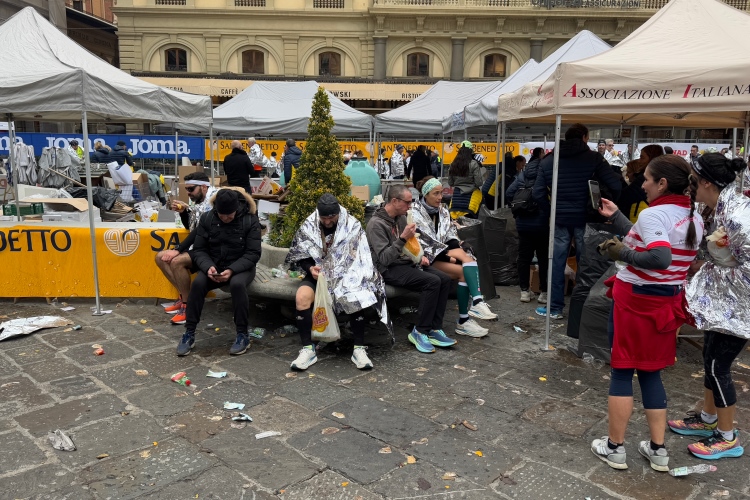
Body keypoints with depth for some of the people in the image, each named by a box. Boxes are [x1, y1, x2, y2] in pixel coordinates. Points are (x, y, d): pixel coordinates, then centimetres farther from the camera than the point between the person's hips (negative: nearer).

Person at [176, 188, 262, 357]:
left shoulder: (250, 220, -12)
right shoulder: (207, 218, -4)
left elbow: (253, 253, -14)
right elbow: (198, 249, -2)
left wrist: (232, 270, -28)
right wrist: (208, 267, -23)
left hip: (241, 267, -2)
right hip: (213, 266, 3)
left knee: (237, 284, -35)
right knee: (197, 283, -27)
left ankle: (243, 335, -20)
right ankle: (189, 333, -11)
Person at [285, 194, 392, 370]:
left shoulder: (353, 226, -8)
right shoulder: (308, 226, -3)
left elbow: (359, 259, -9)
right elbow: (300, 256, 4)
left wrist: (340, 276, -23)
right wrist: (310, 268, -16)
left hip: (345, 275, -1)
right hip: (317, 275, 1)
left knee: (356, 297, -32)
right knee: (302, 297, -29)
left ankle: (359, 348, -19)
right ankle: (307, 349, -19)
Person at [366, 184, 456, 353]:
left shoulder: (401, 218, 10)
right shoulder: (376, 224, -15)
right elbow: (384, 259, -21)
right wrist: (402, 238, -28)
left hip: (406, 262, 8)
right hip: (389, 270, -8)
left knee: (445, 279, -11)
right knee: (432, 282, -26)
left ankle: (434, 329, -9)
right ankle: (420, 332, -16)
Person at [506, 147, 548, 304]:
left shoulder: (523, 174, 5)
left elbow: (509, 194, 1)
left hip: (524, 222, 4)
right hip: (543, 223, -4)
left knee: (524, 256, 10)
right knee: (544, 257, 5)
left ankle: (524, 291, 14)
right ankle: (544, 292, 9)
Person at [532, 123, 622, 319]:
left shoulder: (548, 160, 4)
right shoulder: (594, 158, -3)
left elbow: (538, 193, -1)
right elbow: (615, 185, -10)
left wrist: (550, 212, 9)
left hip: (560, 219, 2)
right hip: (585, 218, -1)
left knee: (557, 263, 8)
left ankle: (555, 308, 13)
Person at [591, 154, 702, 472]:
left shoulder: (653, 214, -19)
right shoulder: (694, 219, 8)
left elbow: (659, 258, -34)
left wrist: (623, 254, -20)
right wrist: (615, 216, 14)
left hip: (635, 300, -7)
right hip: (668, 302, 8)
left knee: (622, 371, 6)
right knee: (650, 372, 18)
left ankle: (615, 448, 17)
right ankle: (658, 450, 23)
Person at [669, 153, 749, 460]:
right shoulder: (723, 209, 3)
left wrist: (713, 269, -15)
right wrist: (704, 265, -5)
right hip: (722, 302, 9)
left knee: (718, 368, 3)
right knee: (710, 362, 19)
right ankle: (708, 419, 37)